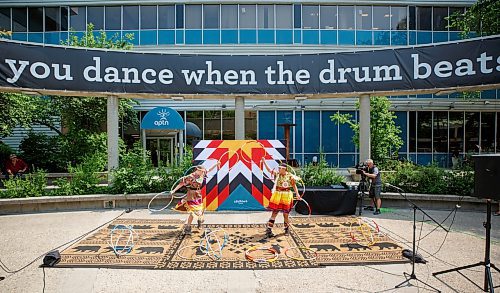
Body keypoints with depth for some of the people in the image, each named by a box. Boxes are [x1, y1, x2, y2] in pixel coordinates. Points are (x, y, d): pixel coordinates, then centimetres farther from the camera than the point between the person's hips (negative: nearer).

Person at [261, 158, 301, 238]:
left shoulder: (290, 176, -6)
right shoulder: (277, 174, 1)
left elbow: (294, 185, 1)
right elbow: (269, 170, -4)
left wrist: (297, 194, -8)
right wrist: (264, 162, -14)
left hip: (286, 196, -1)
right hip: (277, 196, 1)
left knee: (285, 214, 7)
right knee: (274, 213, 1)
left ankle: (287, 228, 31)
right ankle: (268, 230, 4)